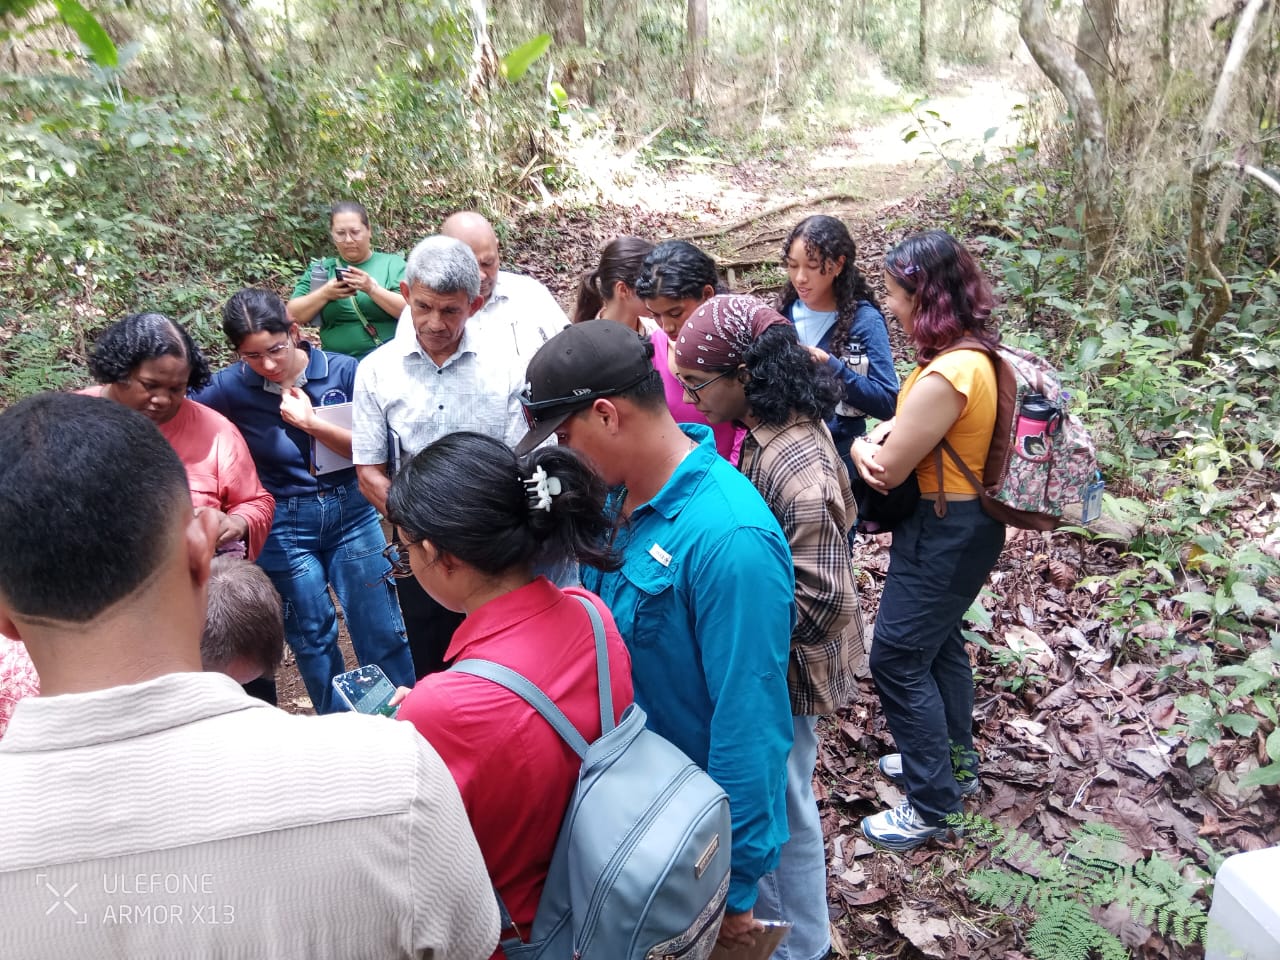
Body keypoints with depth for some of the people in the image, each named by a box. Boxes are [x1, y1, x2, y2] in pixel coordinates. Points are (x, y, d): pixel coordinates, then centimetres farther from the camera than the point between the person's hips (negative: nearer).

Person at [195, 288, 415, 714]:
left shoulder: (343, 371, -10)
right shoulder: (231, 388, -7)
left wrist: (311, 423, -20)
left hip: (352, 513, 0)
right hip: (284, 526, 1)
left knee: (382, 631, 5)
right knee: (312, 637, 12)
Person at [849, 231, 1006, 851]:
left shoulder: (945, 375, -28)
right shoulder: (975, 353, 3)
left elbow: (887, 471, -22)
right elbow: (915, 426, 9)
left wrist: (860, 445, -1)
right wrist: (883, 437, -12)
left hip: (943, 531, -10)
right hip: (966, 522, 10)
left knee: (897, 660, 1)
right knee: (939, 642, 23)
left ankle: (932, 805, 15)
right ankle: (954, 763, 42)